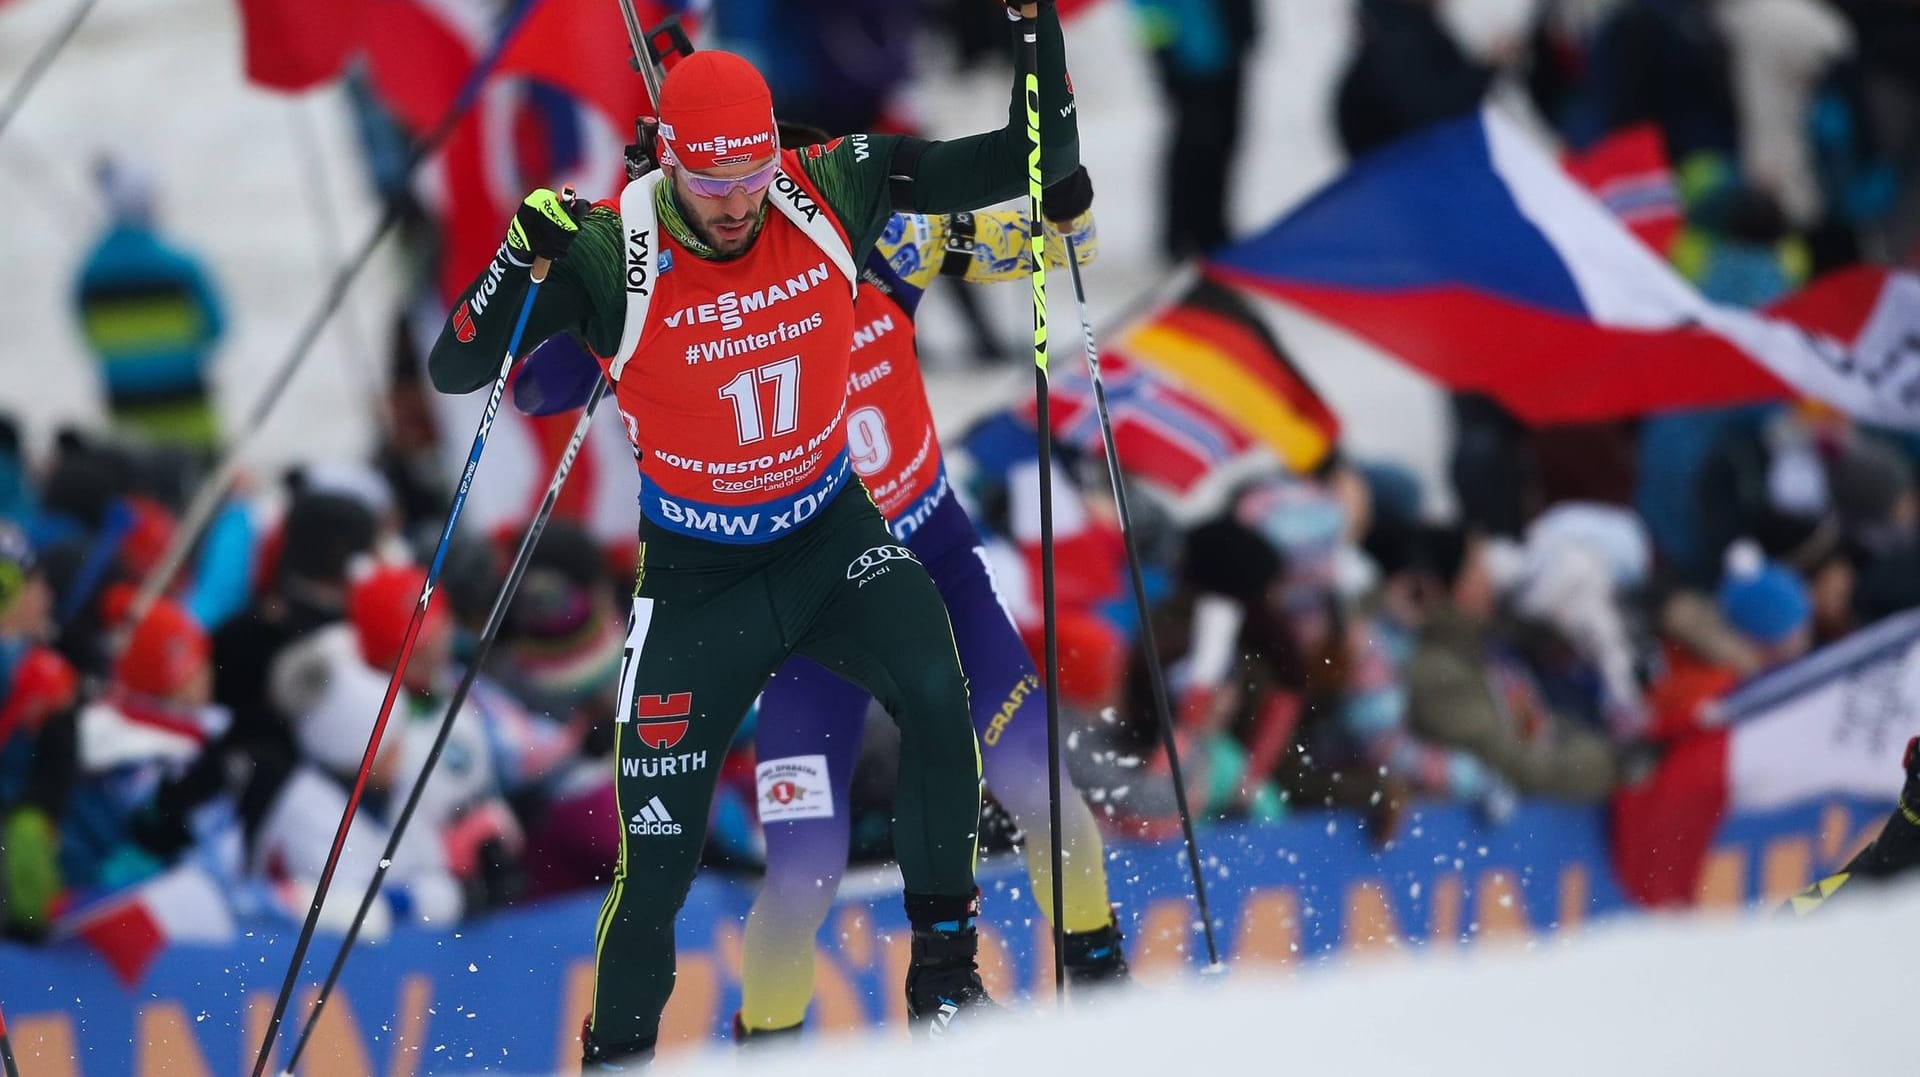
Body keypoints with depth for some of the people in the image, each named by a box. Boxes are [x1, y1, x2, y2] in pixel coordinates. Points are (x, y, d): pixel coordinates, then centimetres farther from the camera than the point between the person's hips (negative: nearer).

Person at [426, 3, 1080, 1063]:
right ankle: (617, 1051, 25)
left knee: (936, 695, -28)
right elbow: (455, 369, -22)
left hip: (832, 537, 2)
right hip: (696, 574, -2)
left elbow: (1032, 163, -8)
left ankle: (945, 969, -12)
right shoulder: (609, 255, -22)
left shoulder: (832, 193, -15)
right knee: (657, 853, -1)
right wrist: (519, 261, -39)